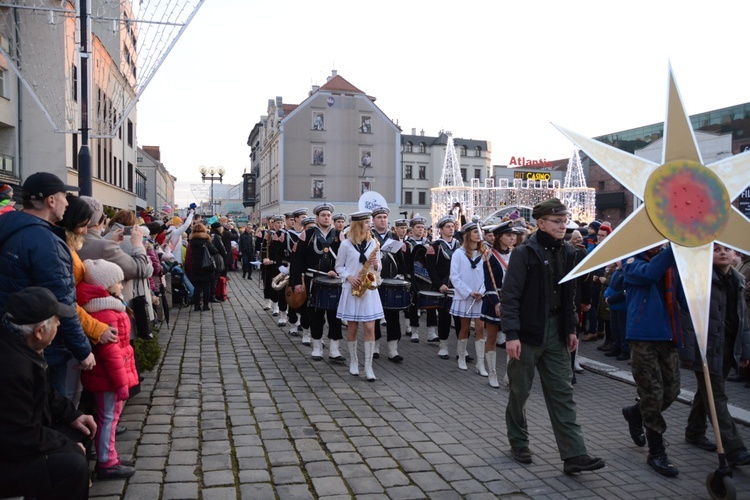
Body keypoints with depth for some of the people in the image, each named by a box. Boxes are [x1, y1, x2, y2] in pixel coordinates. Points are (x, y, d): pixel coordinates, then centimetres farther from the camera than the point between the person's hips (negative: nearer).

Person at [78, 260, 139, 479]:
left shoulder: (107, 308, 10)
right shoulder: (105, 314, -25)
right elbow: (110, 353, -26)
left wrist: (122, 378, 22)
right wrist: (121, 382, -21)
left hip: (107, 376, 10)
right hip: (108, 378, -10)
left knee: (109, 417, 18)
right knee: (108, 418, 1)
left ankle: (109, 458, 29)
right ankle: (106, 464, 12)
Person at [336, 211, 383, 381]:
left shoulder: (373, 243, 5)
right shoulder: (346, 244, -2)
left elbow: (378, 268, 11)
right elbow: (338, 267, 3)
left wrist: (376, 265, -11)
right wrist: (349, 277, -13)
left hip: (369, 289, 2)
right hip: (352, 289, -2)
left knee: (370, 328, -4)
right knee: (352, 328, 7)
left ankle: (368, 367, 1)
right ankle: (353, 361, 23)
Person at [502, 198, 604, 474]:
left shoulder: (567, 252, 7)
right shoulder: (524, 253, -12)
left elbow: (570, 294, 15)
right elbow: (510, 295, -15)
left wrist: (571, 329, 12)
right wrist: (511, 334, -20)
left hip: (556, 332, 6)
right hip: (528, 332, -5)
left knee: (562, 393, 5)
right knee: (520, 391, 9)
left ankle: (574, 455, 8)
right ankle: (518, 443, 28)